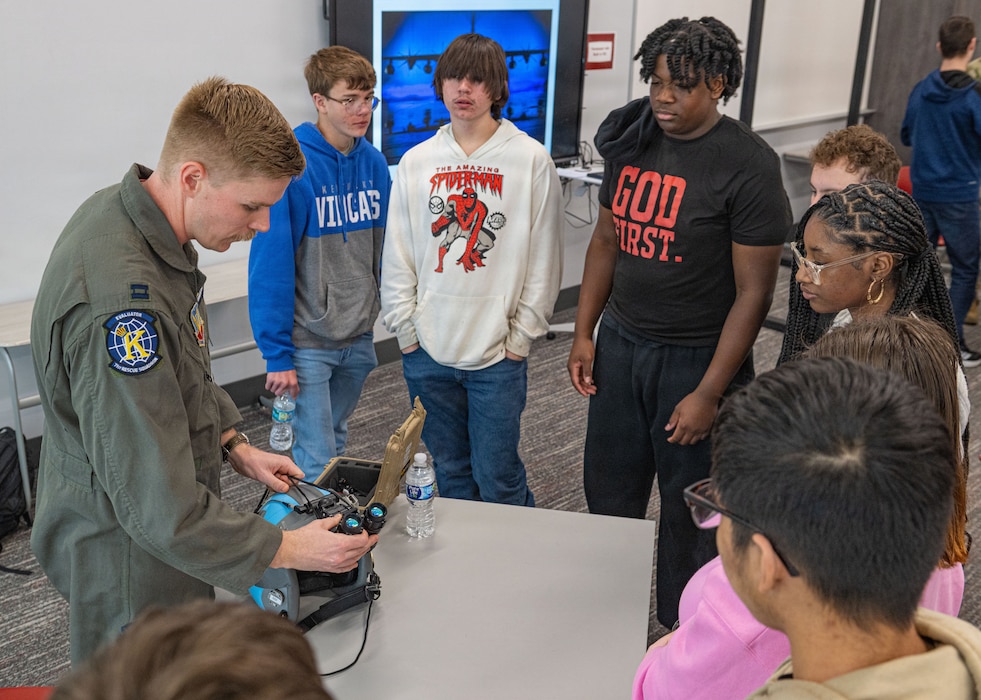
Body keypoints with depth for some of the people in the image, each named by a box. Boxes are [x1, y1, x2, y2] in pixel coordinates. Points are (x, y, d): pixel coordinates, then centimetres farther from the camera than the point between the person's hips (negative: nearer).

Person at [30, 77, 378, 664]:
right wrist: (285, 549, -20)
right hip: (129, 563, -9)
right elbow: (157, 505, -31)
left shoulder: (130, 213, -3)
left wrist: (235, 445, 8)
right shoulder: (121, 297, -36)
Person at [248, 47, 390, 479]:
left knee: (333, 441, 23)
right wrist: (276, 354, -17)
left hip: (359, 338, 6)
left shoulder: (374, 162, 2)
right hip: (308, 343, -6)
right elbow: (271, 264, -17)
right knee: (317, 464, 0)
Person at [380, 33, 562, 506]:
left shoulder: (531, 160, -5)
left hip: (498, 356, -3)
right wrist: (406, 330, 3)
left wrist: (521, 337, -6)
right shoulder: (416, 162, 4)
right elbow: (397, 257, 7)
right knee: (448, 472, 16)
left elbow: (543, 260, -4)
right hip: (426, 351, 3)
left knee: (496, 478, 2)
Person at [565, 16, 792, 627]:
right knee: (609, 492, 16)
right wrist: (584, 334, 8)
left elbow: (754, 292, -15)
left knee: (690, 511, 8)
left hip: (697, 358, -5)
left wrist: (708, 394, -16)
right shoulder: (631, 140, 2)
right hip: (621, 345, 6)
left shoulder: (748, 164, -15)